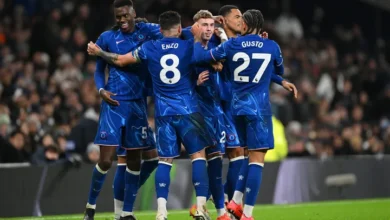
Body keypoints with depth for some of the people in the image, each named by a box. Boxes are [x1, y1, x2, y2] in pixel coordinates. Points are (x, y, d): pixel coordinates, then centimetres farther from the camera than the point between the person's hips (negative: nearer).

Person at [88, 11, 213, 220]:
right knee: (198, 155, 3)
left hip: (163, 113, 2)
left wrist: (98, 52, 25)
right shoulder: (189, 46, -2)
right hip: (188, 110, -2)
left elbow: (120, 60, 10)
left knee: (165, 160, 5)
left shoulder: (150, 48, 3)